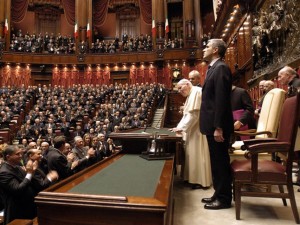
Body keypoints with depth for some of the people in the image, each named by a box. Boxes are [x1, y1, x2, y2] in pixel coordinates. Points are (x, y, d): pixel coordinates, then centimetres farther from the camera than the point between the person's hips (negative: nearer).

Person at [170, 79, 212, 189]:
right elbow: (187, 114, 18)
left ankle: (201, 181, 7)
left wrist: (181, 128, -20)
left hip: (199, 129, -10)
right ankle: (195, 178, 21)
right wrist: (179, 127, 8)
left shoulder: (197, 91, -14)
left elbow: (194, 114, -22)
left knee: (198, 154, -4)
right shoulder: (190, 95, 19)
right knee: (193, 153, 12)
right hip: (194, 129, 10)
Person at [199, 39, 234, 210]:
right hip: (212, 124, 10)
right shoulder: (214, 68, 17)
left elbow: (221, 100, -21)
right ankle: (219, 194, 30)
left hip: (218, 126, -10)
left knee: (221, 161, 2)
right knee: (216, 161, 16)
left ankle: (224, 199, 18)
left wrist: (218, 128, -23)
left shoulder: (221, 68, -13)